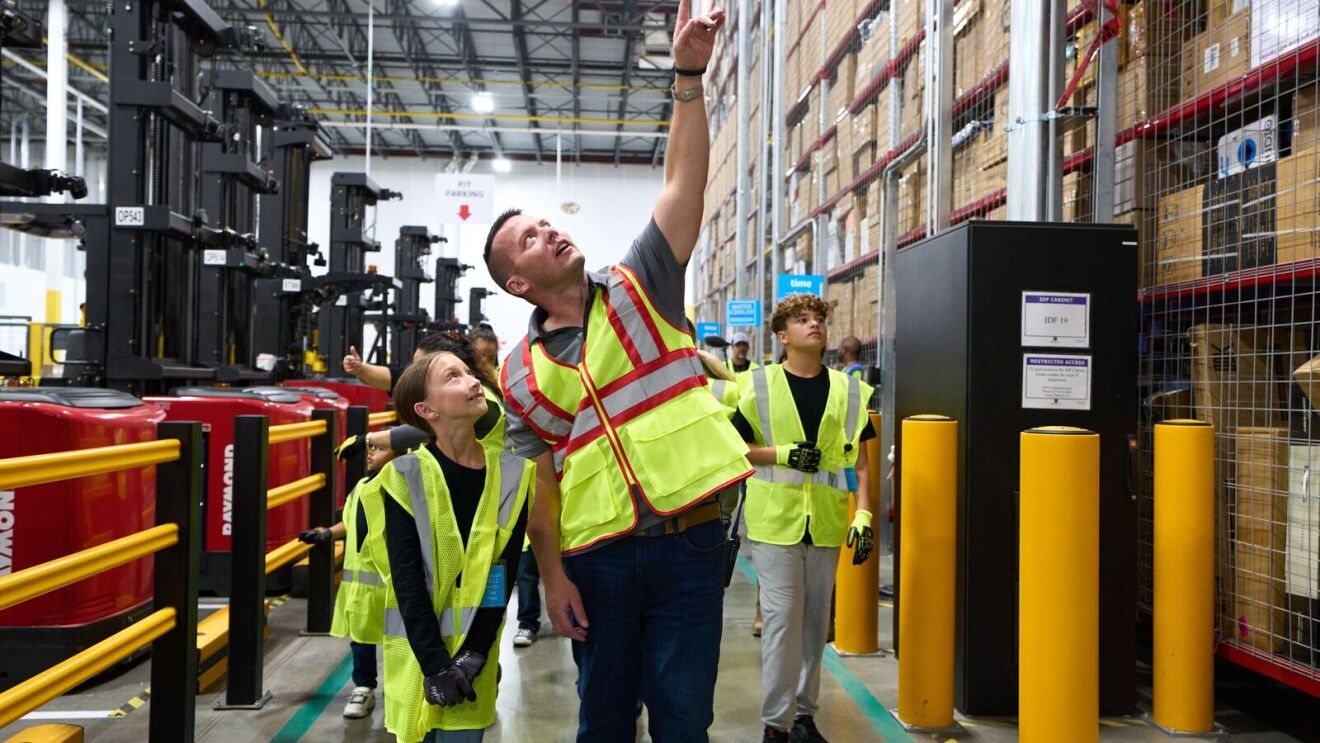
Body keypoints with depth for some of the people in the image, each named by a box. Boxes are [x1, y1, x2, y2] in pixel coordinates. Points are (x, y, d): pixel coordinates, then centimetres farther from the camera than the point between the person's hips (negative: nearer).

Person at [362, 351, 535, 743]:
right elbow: (406, 580, -13)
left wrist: (475, 652, -13)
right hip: (418, 646, -1)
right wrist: (434, 662, -18)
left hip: (475, 644, 1)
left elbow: (504, 573, -4)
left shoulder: (511, 475, -3)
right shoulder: (405, 478, -10)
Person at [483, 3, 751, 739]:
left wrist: (688, 78, -15)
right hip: (596, 558, 2)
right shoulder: (523, 372, 6)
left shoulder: (640, 287, 3)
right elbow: (540, 485, 5)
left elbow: (686, 185, -7)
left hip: (687, 544, -1)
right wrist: (553, 575, -4)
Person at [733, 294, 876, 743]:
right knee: (782, 618, -4)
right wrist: (780, 454, -12)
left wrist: (864, 515, -2)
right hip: (776, 519, -3)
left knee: (815, 621, 11)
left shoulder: (848, 390, 8)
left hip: (826, 523, 3)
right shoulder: (759, 385, 0)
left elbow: (858, 461, 8)